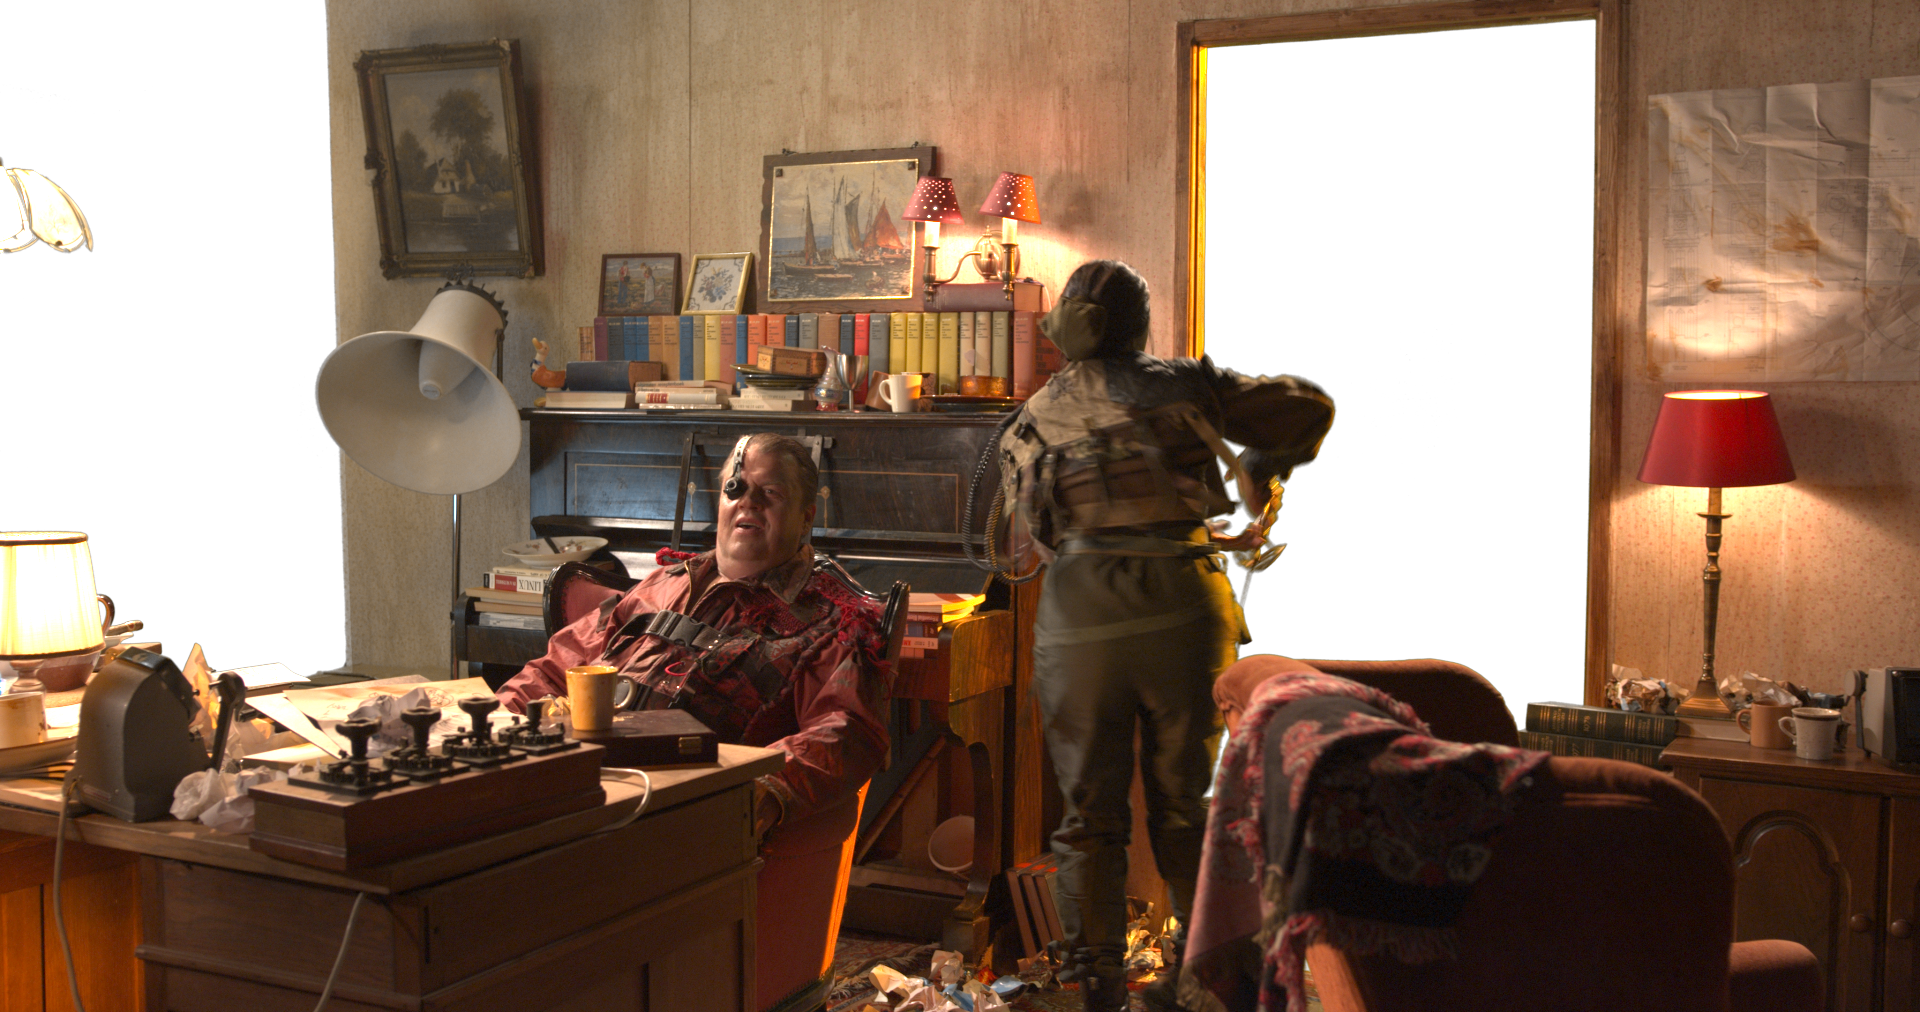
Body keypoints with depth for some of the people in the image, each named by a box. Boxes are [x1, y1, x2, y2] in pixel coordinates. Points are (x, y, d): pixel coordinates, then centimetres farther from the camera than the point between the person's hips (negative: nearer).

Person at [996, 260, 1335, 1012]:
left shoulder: (1034, 419, 12)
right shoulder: (1183, 384, 8)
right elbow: (1309, 408, 9)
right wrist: (1261, 478, 28)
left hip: (1080, 617, 0)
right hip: (1183, 605, 0)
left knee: (1090, 812, 9)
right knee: (1183, 803, 14)